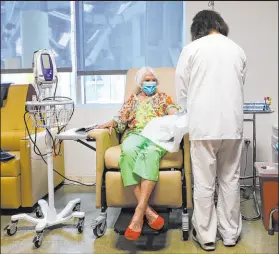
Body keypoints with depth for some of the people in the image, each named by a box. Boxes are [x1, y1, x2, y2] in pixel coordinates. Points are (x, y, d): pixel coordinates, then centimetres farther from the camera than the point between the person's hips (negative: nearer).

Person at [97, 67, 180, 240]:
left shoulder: (163, 97, 25)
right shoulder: (132, 99, 28)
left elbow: (174, 112, 9)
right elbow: (121, 120, 19)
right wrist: (112, 123, -3)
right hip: (135, 134, 1)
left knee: (151, 151, -40)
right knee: (128, 150, -38)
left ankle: (139, 212, -43)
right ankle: (148, 212, -40)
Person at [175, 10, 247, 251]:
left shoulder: (191, 49, 0)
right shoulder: (237, 50, 10)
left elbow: (181, 92, 3)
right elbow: (240, 87, 15)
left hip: (204, 125, -3)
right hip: (233, 125, 4)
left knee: (204, 183, 5)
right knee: (230, 180, 12)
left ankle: (206, 235, 14)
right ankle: (230, 233, 22)